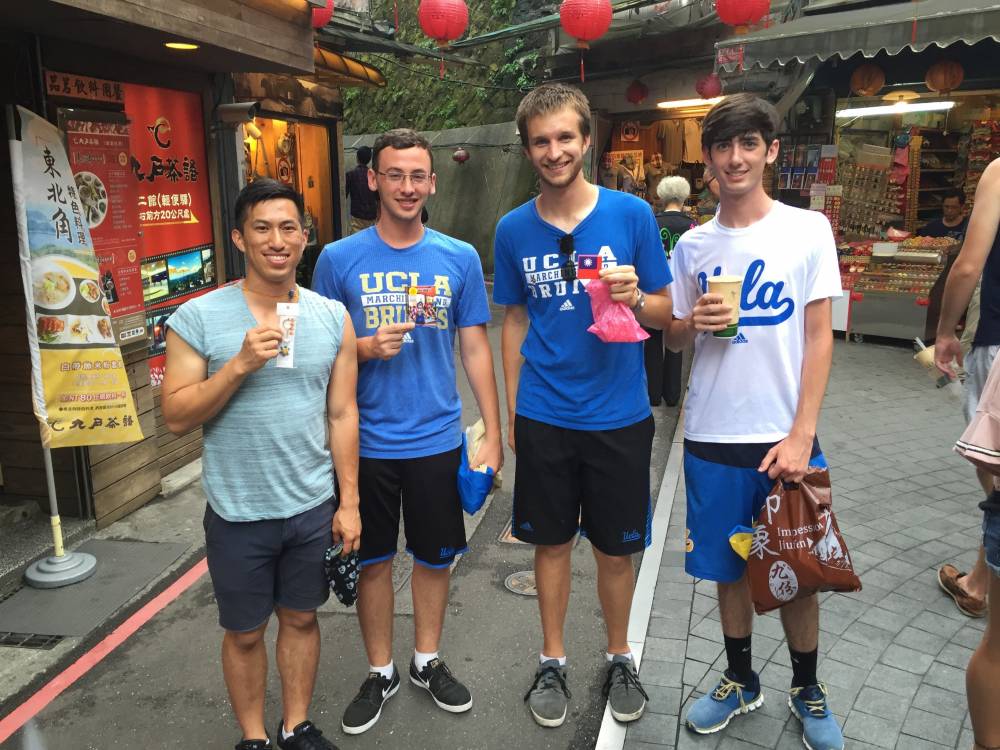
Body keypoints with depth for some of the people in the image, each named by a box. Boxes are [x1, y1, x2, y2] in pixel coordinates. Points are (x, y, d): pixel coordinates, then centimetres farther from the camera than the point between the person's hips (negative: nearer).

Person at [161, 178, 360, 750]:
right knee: (244, 632, 15)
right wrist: (240, 365, -23)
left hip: (315, 507, 2)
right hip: (238, 513, -2)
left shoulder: (333, 317, -2)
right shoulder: (198, 318, -10)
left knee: (302, 617, 18)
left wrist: (349, 501, 0)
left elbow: (342, 414, 1)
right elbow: (177, 417, -10)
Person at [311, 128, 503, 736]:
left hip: (438, 440, 1)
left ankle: (428, 661, 38)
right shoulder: (339, 259, -4)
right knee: (373, 560, 14)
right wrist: (367, 349, -18)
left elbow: (476, 349, 2)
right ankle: (381, 672, 35)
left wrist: (494, 434, -2)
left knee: (436, 556, 15)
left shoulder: (460, 258, -1)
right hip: (367, 441, -1)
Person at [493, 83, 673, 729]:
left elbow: (665, 312, 1)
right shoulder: (514, 229, 1)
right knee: (552, 542, 14)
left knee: (616, 549, 13)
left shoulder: (632, 214, -5)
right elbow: (517, 319, 10)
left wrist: (635, 298, -22)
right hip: (543, 416, 1)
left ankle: (620, 658, 37)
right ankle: (553, 662, 34)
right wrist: (510, 406, 9)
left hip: (619, 414, -1)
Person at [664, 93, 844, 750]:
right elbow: (673, 340, 11)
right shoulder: (693, 246, 5)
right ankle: (741, 681, 35)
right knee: (730, 568, 14)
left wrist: (800, 436, -11)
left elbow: (819, 338, -4)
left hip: (786, 436, -2)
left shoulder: (809, 229, -2)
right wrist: (694, 322, -12)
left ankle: (807, 688, 34)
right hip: (712, 436, 2)